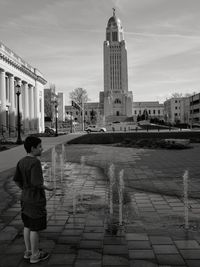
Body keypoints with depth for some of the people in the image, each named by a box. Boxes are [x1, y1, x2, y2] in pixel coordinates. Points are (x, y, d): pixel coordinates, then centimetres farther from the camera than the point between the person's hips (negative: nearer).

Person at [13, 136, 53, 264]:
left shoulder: (21, 162, 2)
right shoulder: (35, 162, -22)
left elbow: (17, 180, 7)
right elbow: (36, 182, -27)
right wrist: (47, 188, -10)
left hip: (25, 199, 8)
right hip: (36, 201, -8)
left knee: (28, 226, 18)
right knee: (35, 228, 5)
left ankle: (28, 251, 30)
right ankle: (35, 255, 18)